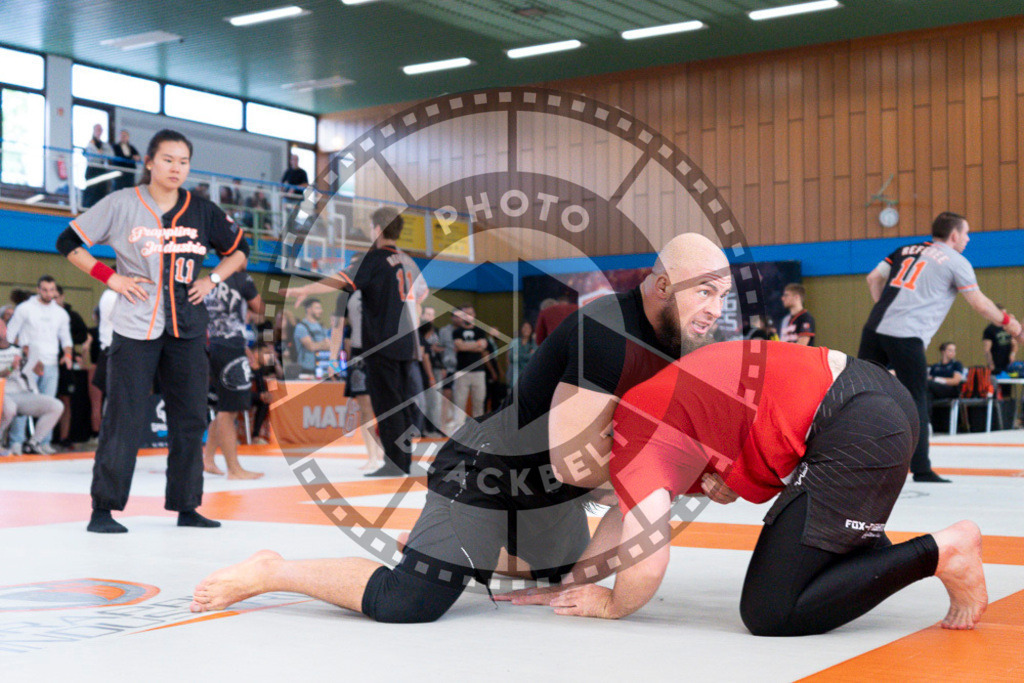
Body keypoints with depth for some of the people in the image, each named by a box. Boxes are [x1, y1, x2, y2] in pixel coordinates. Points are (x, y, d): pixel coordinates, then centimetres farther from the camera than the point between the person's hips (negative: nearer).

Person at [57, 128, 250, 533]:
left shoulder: (201, 212, 6)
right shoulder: (121, 204, -3)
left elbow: (239, 249, 20)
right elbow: (69, 243, 2)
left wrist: (213, 279, 4)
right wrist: (111, 277, -7)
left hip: (187, 330, 4)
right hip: (135, 329, -4)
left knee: (190, 420, 7)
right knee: (124, 420, -5)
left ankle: (186, 508, 17)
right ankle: (103, 509, 5)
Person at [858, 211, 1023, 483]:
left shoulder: (906, 250, 22)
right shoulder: (955, 261, 5)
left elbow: (873, 278, 18)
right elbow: (979, 304, 4)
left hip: (875, 328, 6)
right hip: (907, 336, -5)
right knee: (915, 401, 4)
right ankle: (921, 468, 6)